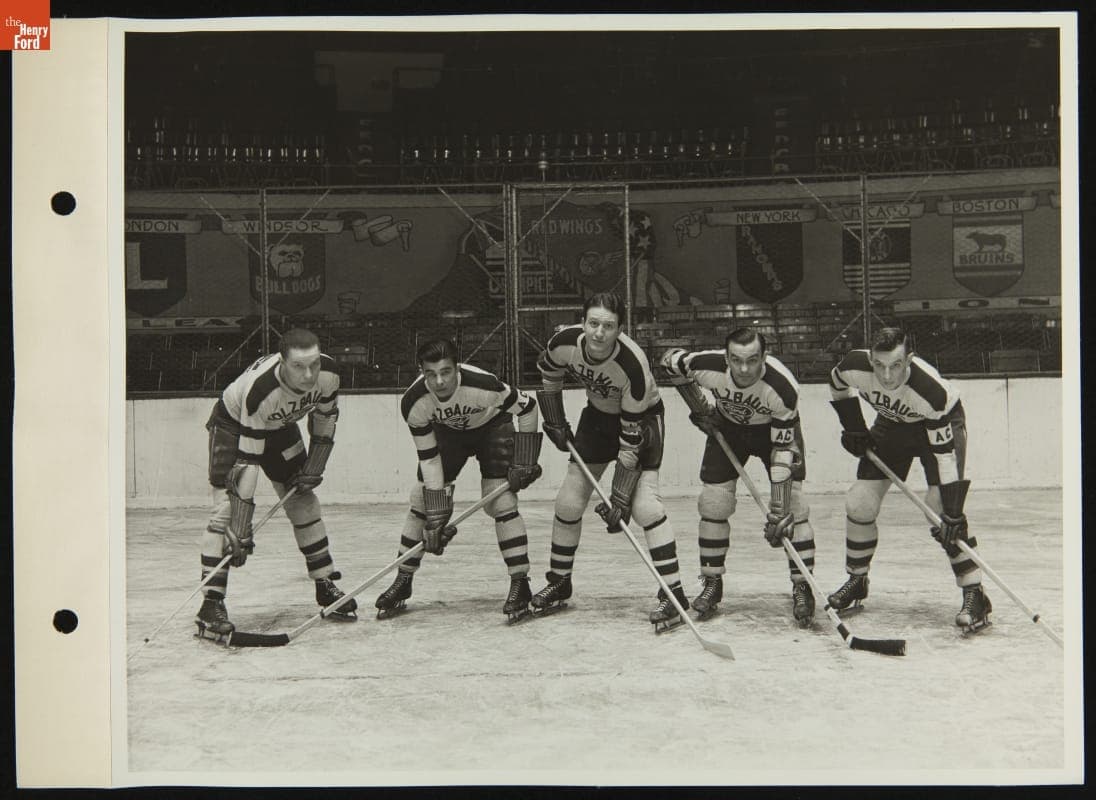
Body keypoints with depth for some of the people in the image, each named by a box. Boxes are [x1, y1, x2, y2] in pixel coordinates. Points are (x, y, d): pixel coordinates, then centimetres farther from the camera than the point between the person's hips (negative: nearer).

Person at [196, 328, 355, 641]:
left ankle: (326, 587, 19)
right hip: (233, 423, -5)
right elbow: (247, 462, -40)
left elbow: (325, 417, -4)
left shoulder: (328, 372, -27)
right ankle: (211, 605, -18)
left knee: (303, 501, 5)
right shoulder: (260, 389, -42)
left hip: (280, 426, 5)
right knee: (228, 507, -19)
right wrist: (241, 531, -39)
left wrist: (313, 468, -6)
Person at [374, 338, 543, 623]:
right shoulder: (413, 402, -30)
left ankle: (520, 584, -10)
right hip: (447, 431, 3)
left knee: (500, 500, -18)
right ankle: (402, 582, 10)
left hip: (492, 427, -3)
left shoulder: (483, 385, -39)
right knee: (422, 500, -3)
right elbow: (428, 459, -23)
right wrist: (436, 518, -25)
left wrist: (524, 461, -20)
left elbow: (527, 407, -20)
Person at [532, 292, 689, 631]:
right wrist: (555, 422, -1)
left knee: (644, 505, -20)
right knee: (568, 502, 3)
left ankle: (673, 594, -14)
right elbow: (547, 374, 2)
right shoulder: (564, 342, -24)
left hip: (642, 416, -5)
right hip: (598, 414, 5)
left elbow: (632, 438, -31)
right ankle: (558, 584, 21)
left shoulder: (633, 364, -36)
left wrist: (620, 496, -29)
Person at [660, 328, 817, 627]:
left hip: (774, 428, -2)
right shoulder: (708, 365, -33)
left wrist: (777, 511, -33)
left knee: (793, 506, -14)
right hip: (727, 426, 2)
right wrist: (698, 408, -6)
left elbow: (783, 447, -31)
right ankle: (712, 584, 9)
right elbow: (670, 361, -11)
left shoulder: (783, 387, -37)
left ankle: (802, 587, -5)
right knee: (713, 502, -5)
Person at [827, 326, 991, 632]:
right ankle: (857, 581, 19)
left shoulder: (931, 390, -39)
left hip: (941, 422, -4)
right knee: (859, 503, -3)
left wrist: (952, 516, -36)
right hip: (892, 422, 4)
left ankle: (975, 596, -13)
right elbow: (838, 384, -2)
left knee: (940, 504, -21)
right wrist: (853, 428, -2)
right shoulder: (855, 366, -30)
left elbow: (945, 455, -34)